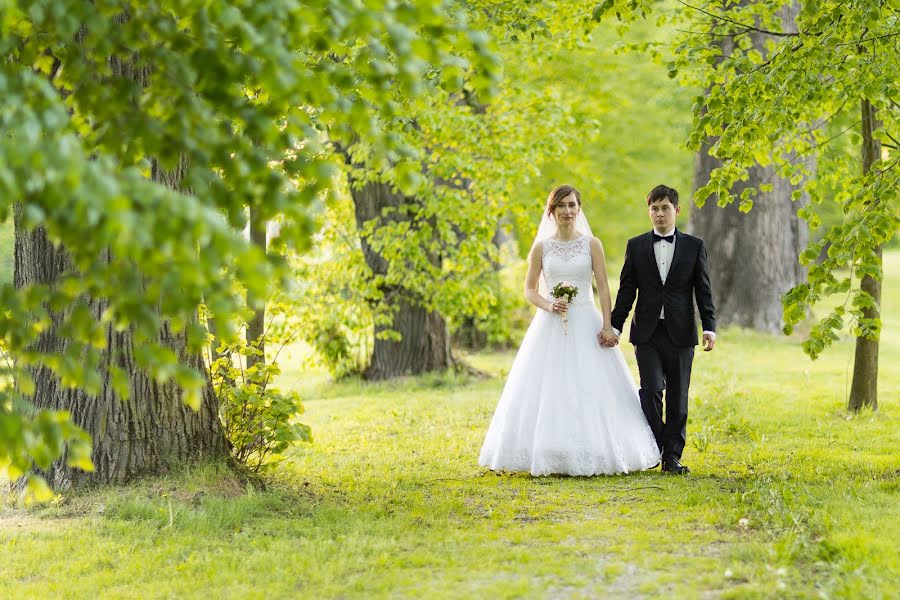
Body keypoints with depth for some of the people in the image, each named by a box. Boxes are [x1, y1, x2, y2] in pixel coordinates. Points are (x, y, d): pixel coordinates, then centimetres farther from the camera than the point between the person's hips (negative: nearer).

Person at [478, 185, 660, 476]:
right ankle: (550, 456, 2)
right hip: (550, 326, 1)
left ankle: (593, 455, 2)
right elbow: (529, 290, 8)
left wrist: (607, 326, -10)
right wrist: (548, 305, -12)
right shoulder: (541, 247, 6)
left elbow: (603, 288, 0)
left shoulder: (591, 244, 3)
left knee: (591, 390, -5)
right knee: (549, 391, -3)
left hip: (586, 324, -1)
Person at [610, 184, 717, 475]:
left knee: (678, 397, 3)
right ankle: (652, 448, 3)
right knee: (651, 390, -12)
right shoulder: (636, 246, 7)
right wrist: (615, 326, 1)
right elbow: (626, 291, 7)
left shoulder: (694, 246, 6)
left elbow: (703, 291, 3)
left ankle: (672, 456, 10)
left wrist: (709, 328, -7)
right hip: (647, 333, 0)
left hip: (680, 333, 0)